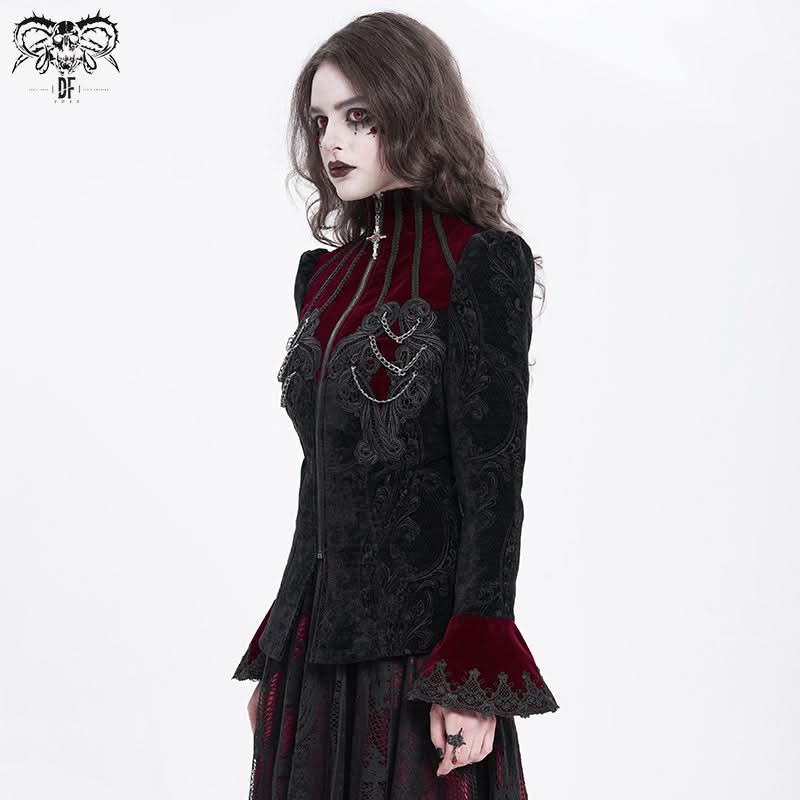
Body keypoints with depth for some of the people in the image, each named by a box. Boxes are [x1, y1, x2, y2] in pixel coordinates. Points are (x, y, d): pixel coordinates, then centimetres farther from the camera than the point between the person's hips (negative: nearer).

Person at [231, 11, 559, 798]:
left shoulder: (481, 263, -8)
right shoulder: (324, 274, 11)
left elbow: (493, 480, -12)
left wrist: (473, 675, -17)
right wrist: (280, 655, 16)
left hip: (416, 642, -6)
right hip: (312, 641, 6)